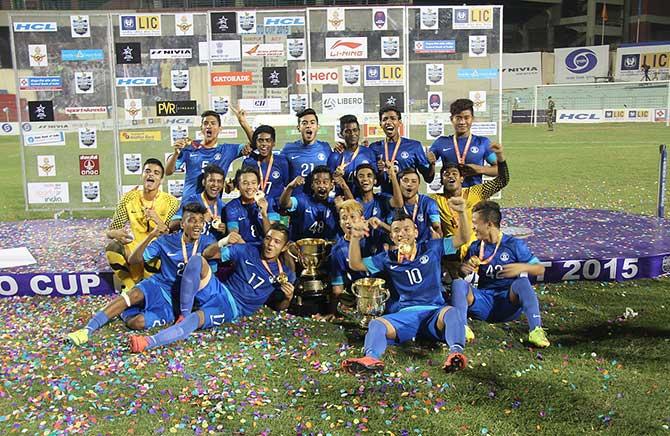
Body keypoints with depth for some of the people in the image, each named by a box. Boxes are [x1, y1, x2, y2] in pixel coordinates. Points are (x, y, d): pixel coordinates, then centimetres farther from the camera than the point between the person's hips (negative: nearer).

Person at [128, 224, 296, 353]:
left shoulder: (284, 274, 3)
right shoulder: (248, 251, 5)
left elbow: (280, 307, 12)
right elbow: (207, 254, 7)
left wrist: (288, 297, -12)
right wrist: (223, 242, -14)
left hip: (233, 308, -3)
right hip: (219, 291, 3)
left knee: (197, 318, -36)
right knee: (197, 260, -25)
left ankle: (147, 343, -48)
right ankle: (184, 315, -20)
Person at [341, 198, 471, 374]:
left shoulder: (431, 248, 11)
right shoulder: (388, 258, 15)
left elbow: (463, 238, 6)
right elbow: (356, 264, 15)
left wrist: (462, 213, -11)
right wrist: (355, 238, 0)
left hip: (435, 312, -1)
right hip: (406, 314, 1)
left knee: (451, 312, -35)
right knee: (376, 324, -27)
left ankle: (456, 351, -55)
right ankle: (371, 358, -53)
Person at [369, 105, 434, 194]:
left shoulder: (414, 146, 4)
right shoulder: (375, 147, 7)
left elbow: (428, 178, 4)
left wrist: (432, 164, -13)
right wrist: (377, 171, -7)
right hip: (385, 195, 1)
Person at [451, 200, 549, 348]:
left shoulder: (514, 244, 2)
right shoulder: (476, 247, 12)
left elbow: (540, 269, 1)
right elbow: (464, 271, 17)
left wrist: (522, 267, -19)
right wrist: (464, 267, -6)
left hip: (509, 302, -2)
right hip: (484, 301, 3)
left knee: (522, 282, -32)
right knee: (458, 283, -23)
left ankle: (535, 330, -42)